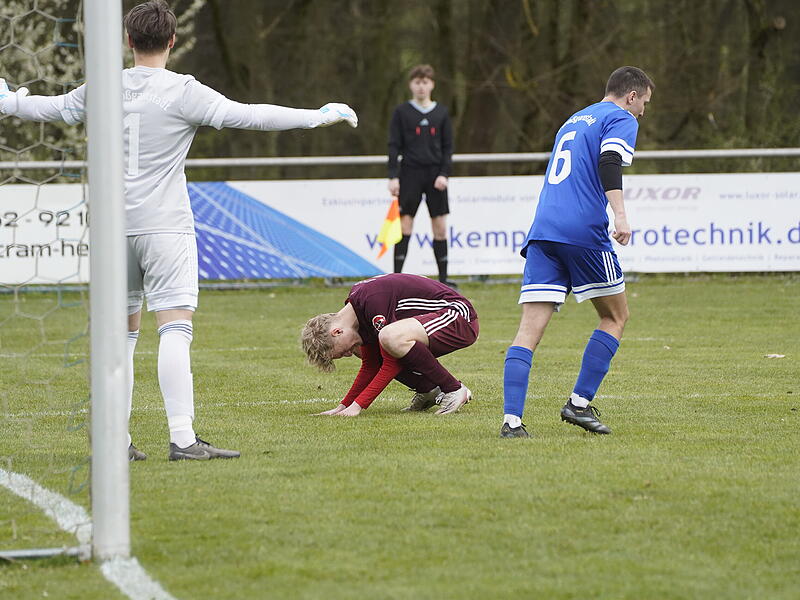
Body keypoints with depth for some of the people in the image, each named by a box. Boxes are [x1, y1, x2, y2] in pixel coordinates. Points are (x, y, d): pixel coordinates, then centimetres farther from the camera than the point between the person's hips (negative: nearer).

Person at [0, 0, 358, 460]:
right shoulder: (182, 92, -7)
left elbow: (54, 107, 24)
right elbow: (247, 115, -12)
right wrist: (319, 116, -5)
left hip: (113, 228, 5)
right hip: (164, 227, -5)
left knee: (121, 332, 12)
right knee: (175, 328, -10)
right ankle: (182, 438, -18)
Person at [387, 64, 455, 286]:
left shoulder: (441, 113, 9)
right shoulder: (402, 112, 3)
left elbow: (448, 147, 9)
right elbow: (394, 146, 1)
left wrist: (444, 174, -4)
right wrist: (393, 176, -8)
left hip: (435, 174, 2)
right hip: (410, 174, -2)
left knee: (440, 226, 1)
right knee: (405, 224, -7)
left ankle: (443, 278, 8)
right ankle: (396, 277, -7)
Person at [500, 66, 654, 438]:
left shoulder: (574, 120, 30)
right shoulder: (621, 119, 5)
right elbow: (609, 163, -14)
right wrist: (620, 215, -23)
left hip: (542, 231, 6)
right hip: (585, 230, -6)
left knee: (530, 330, -3)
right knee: (615, 317, 12)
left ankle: (511, 419, -16)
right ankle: (580, 403, 4)